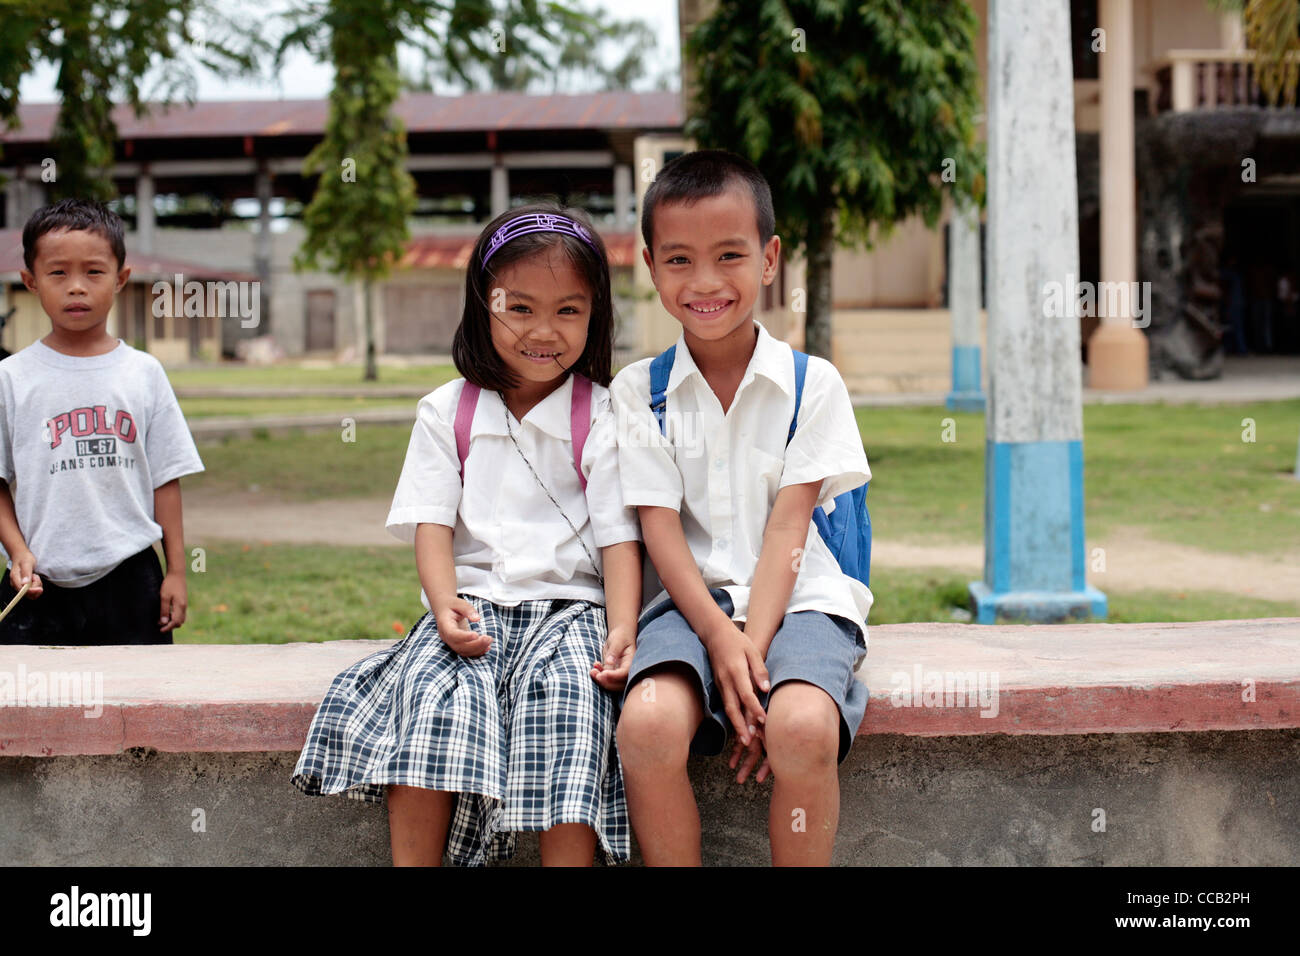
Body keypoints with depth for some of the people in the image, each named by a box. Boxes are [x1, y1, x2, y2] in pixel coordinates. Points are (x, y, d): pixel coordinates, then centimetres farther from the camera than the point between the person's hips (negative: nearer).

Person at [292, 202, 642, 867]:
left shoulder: (601, 418, 4)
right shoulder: (446, 413, 10)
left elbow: (619, 536, -1)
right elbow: (431, 520, 4)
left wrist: (622, 630, -18)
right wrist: (445, 605, -16)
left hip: (569, 604, -1)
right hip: (470, 603, 1)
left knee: (566, 706, -30)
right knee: (435, 699, -28)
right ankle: (413, 859, -22)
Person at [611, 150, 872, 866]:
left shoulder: (812, 383, 4)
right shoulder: (638, 391, 6)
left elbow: (788, 522, -3)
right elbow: (659, 526, -2)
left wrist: (753, 644, -15)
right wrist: (719, 636, -17)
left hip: (795, 598, -1)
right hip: (691, 601, 1)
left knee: (803, 727, -32)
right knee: (648, 722, -31)